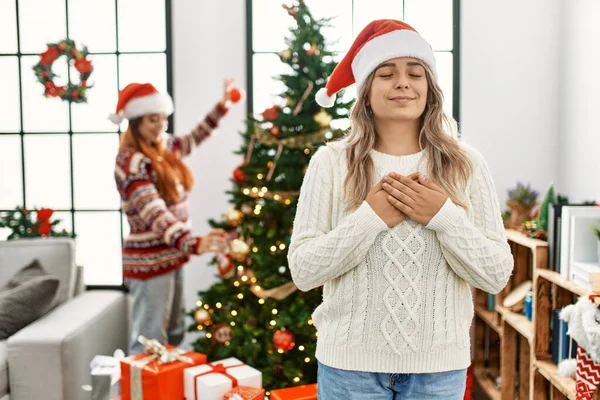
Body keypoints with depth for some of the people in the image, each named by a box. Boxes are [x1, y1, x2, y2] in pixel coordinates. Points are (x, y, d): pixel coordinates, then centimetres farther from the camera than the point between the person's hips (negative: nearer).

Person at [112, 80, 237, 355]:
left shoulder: (163, 148, 7)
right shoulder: (131, 162, -19)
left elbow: (193, 138, 27)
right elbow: (156, 215, -31)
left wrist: (222, 105, 22)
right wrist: (193, 243, -45)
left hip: (171, 256, 9)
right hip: (149, 262, -9)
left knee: (175, 332, 19)